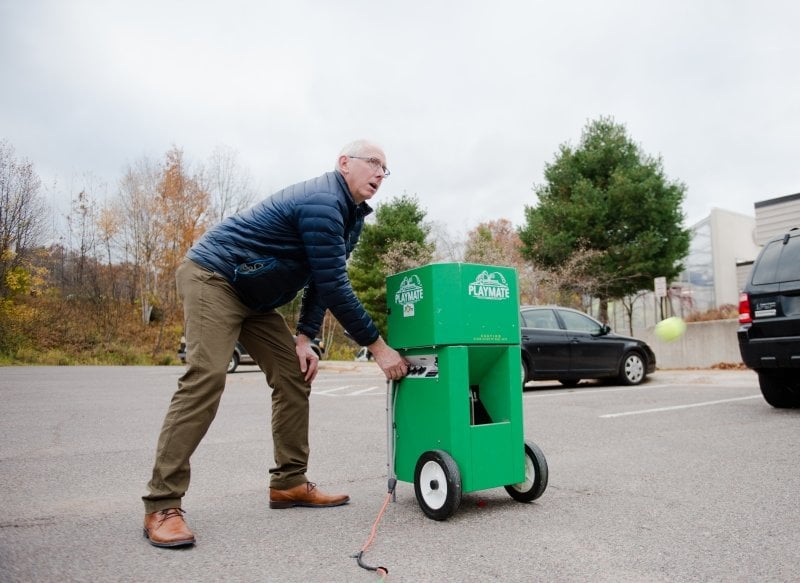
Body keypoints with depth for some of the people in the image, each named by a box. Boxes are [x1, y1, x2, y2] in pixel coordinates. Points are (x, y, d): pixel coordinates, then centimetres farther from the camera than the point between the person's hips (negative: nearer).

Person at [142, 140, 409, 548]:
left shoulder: (351, 216, 8)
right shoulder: (322, 204, -23)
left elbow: (323, 282, 9)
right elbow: (335, 288, -26)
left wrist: (304, 338, -3)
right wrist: (378, 348, -20)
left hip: (254, 296, 10)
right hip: (212, 276, -10)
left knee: (295, 375, 3)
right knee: (205, 378, -20)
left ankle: (289, 482, 11)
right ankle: (162, 505, -12)